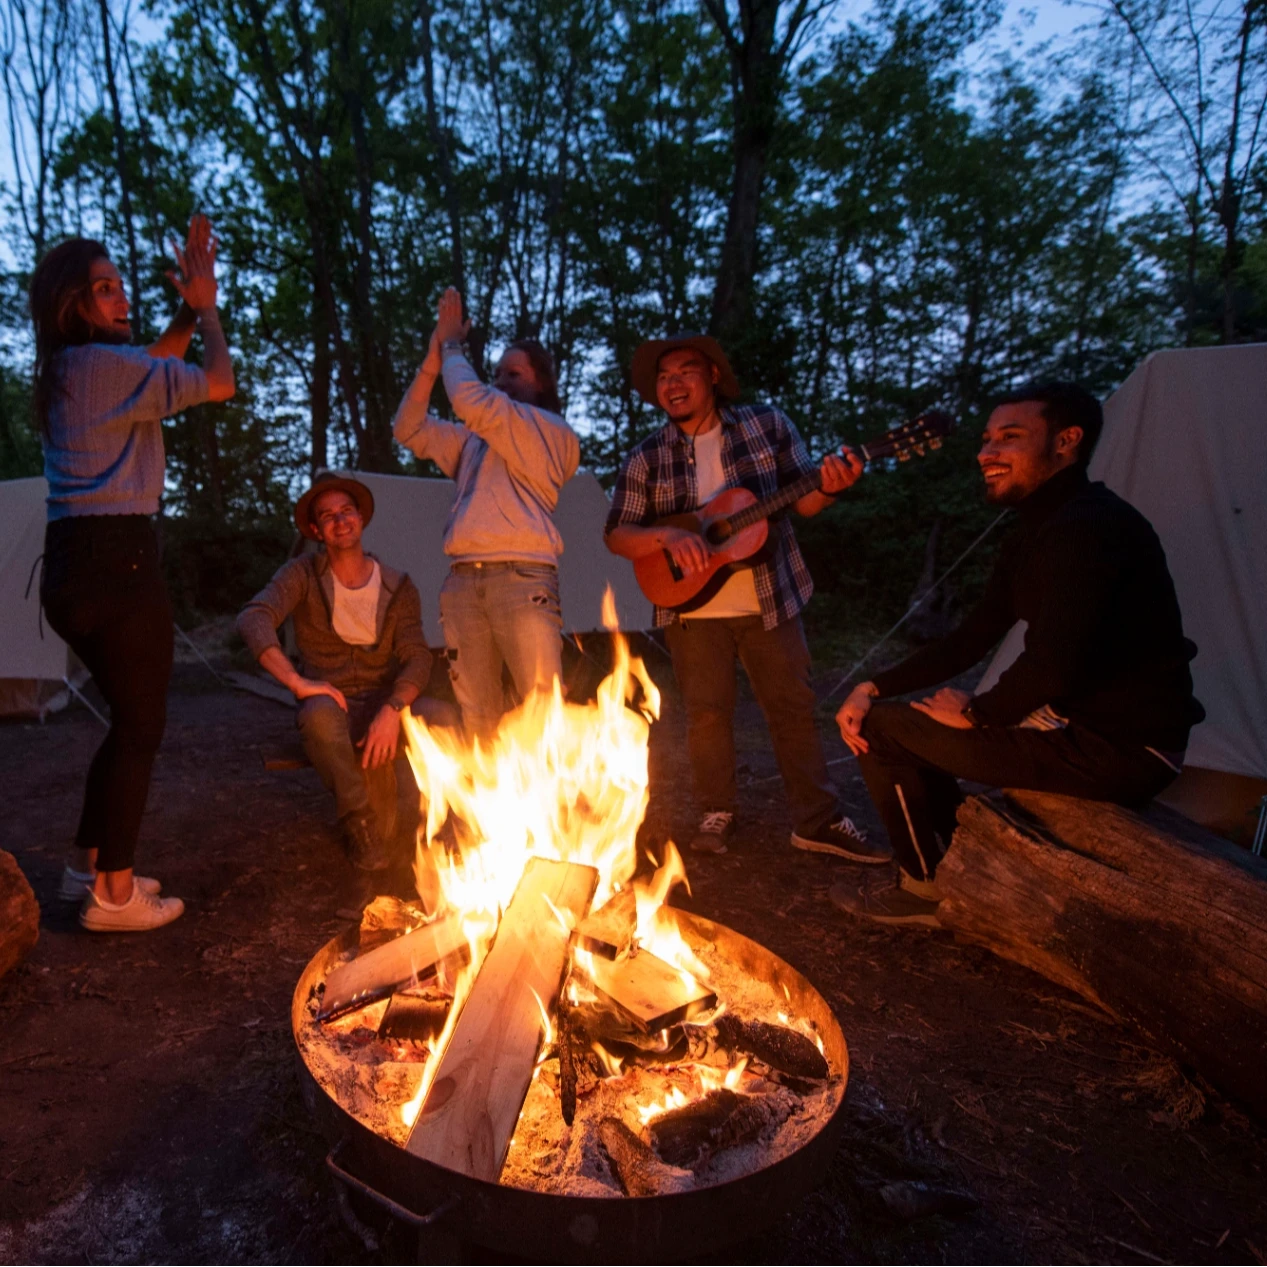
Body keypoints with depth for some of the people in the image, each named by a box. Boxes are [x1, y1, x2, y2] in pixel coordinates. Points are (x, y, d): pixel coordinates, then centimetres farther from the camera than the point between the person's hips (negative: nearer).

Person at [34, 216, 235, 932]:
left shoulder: (66, 371, 17)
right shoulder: (107, 364, -11)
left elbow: (159, 364, 31)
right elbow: (218, 383, -6)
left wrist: (192, 304, 24)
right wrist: (207, 304, 9)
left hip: (78, 563, 10)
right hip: (117, 559, -10)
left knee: (130, 720, 18)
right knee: (140, 727, -1)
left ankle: (88, 867, 28)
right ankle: (115, 896, 8)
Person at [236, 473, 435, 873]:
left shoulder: (398, 587, 4)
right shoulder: (303, 574, 1)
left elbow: (416, 657, -6)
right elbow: (252, 619, -16)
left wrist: (392, 708, -27)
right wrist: (298, 682, -30)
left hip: (382, 703, 2)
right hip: (329, 701, -1)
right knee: (320, 714, -39)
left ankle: (374, 838, -11)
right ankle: (367, 827, -21)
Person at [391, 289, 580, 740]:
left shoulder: (551, 431, 4)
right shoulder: (474, 439, 26)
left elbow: (471, 401, -8)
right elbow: (409, 429, 20)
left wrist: (452, 345, 8)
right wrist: (434, 355, 15)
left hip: (521, 578, -6)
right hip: (462, 581, 7)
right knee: (475, 716, 4)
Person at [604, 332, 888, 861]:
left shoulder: (767, 425, 0)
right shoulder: (646, 459, -1)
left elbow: (800, 499, 4)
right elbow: (617, 535, -2)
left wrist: (828, 487, -19)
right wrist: (669, 535, -20)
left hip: (770, 601, 1)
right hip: (692, 609, 0)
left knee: (794, 708, 6)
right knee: (706, 714, 5)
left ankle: (819, 822, 18)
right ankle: (716, 814, 24)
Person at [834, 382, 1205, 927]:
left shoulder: (1088, 528, -22)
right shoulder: (1035, 532, 11)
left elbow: (1050, 670, -32)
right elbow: (969, 640, 12)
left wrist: (973, 713, -12)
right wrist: (874, 687, 2)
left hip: (1119, 749, -10)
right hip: (1083, 724, 10)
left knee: (885, 729, -10)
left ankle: (927, 888, 10)